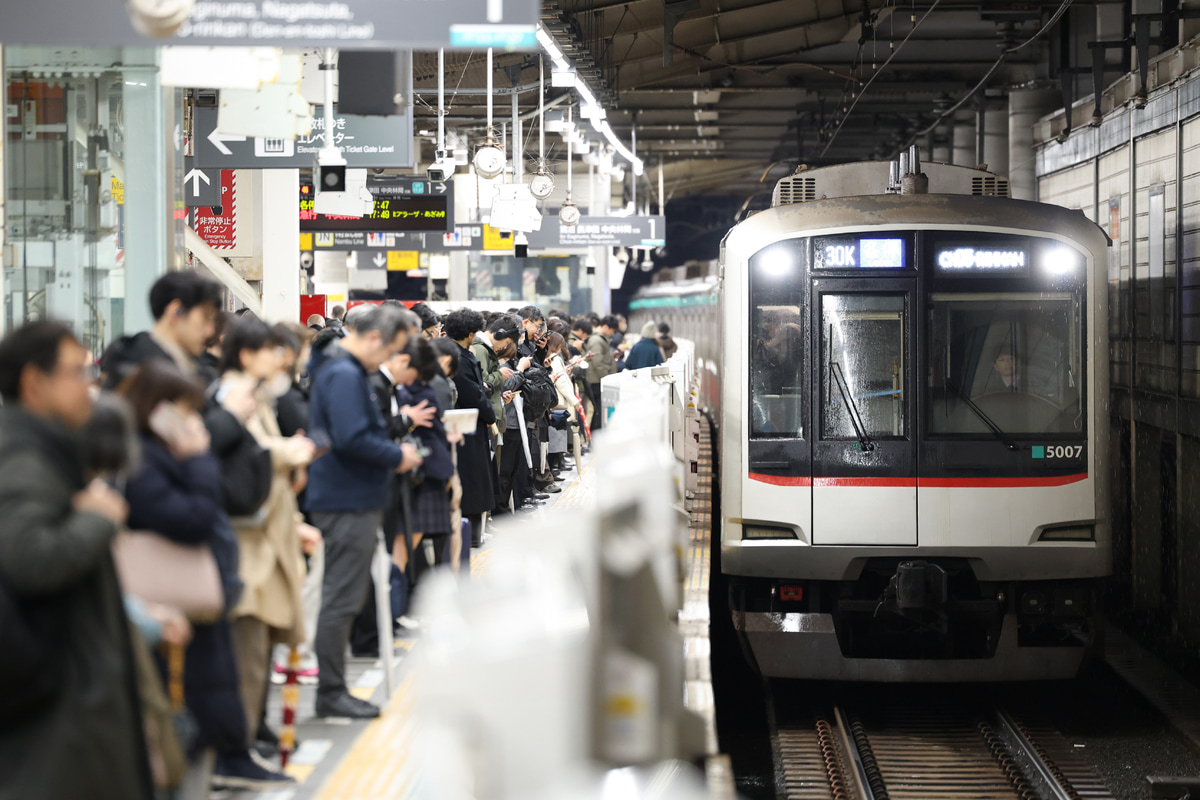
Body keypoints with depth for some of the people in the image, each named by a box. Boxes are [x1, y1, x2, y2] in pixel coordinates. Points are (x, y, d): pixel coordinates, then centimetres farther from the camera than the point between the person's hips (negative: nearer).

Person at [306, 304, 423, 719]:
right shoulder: (345, 376, -17)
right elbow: (351, 439, -26)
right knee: (342, 600, -6)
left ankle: (333, 689, 20)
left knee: (344, 598, 14)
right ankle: (331, 693, -1)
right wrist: (398, 456, -14)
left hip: (354, 501, 11)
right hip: (347, 502, -11)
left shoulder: (348, 372, 17)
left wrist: (393, 451, 12)